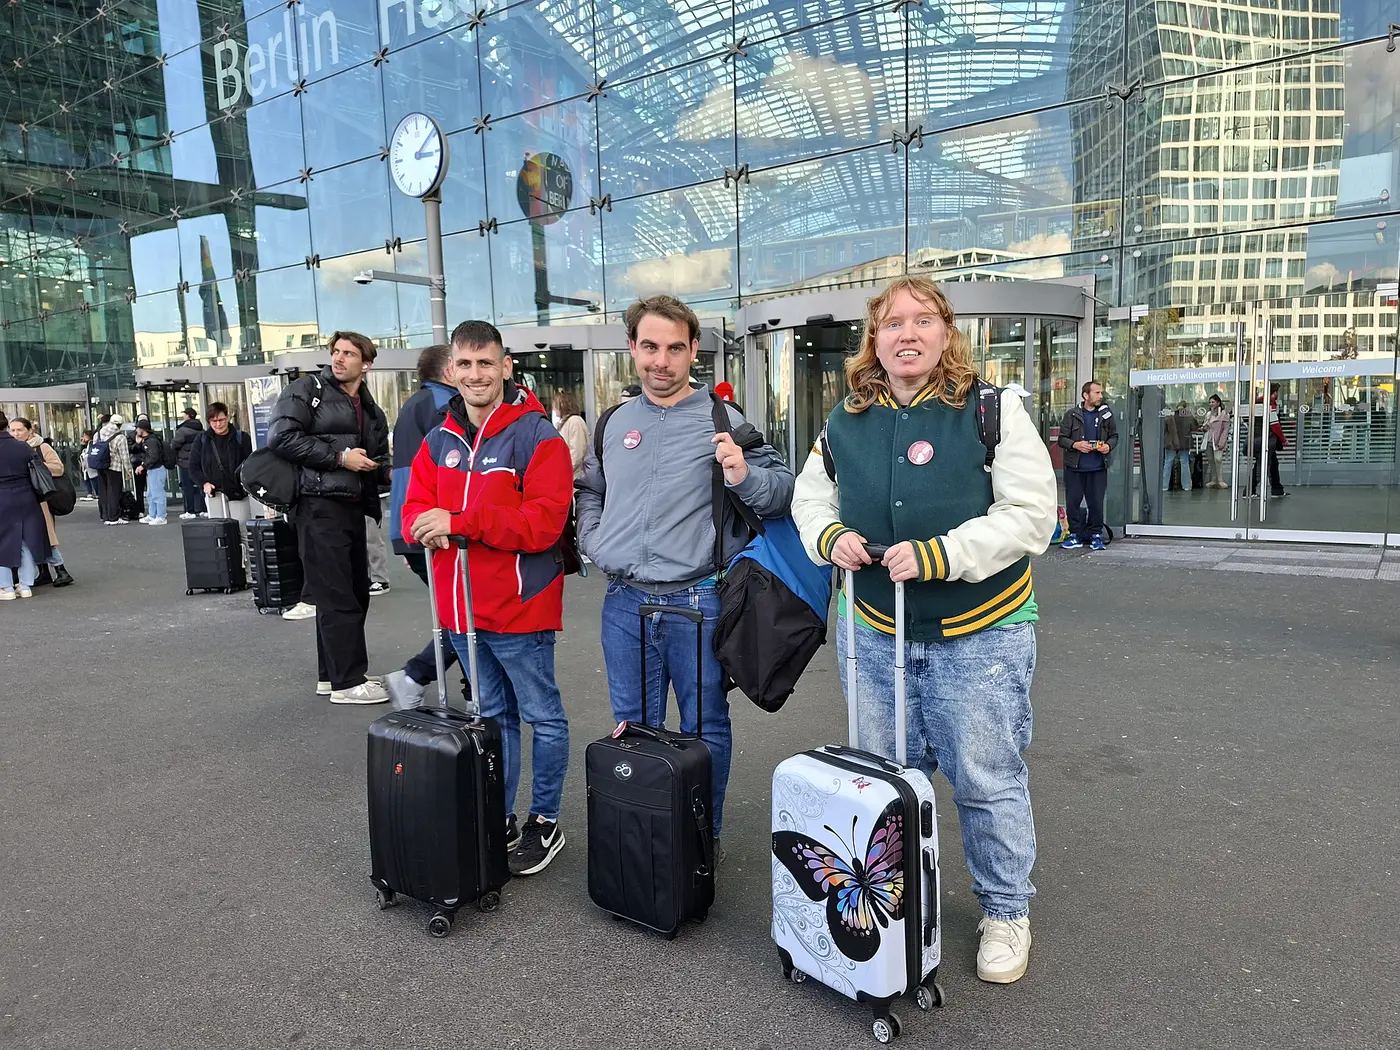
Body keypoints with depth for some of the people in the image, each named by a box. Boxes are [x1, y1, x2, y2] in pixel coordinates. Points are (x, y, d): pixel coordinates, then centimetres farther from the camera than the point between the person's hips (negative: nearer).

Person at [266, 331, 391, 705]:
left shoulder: (371, 411, 18)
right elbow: (280, 436, -13)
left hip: (354, 508, 8)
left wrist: (387, 471, 1)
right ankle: (347, 682, 1)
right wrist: (339, 457, -15)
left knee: (356, 593, 12)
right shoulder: (307, 390, -2)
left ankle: (331, 674, 24)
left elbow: (378, 461, 24)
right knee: (337, 596, -6)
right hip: (320, 507, -8)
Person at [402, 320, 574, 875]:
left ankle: (545, 822, 25)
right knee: (491, 716, 19)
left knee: (542, 717, 8)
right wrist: (427, 527, -17)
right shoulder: (439, 441, 9)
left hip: (520, 608, -6)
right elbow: (414, 509, 7)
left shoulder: (537, 436, -12)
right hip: (463, 610, 7)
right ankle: (497, 821, 34)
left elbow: (544, 522, -21)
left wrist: (459, 521, -26)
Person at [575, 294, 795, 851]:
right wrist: (593, 542, 8)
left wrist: (744, 476, -24)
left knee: (705, 727, 9)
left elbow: (786, 491, -4)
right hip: (624, 602, 4)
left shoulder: (724, 420, -4)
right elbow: (589, 490, 25)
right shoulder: (613, 422, 10)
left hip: (698, 602, -4)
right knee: (633, 728, 16)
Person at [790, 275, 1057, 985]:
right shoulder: (845, 422, 3)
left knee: (986, 780, 8)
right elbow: (810, 499, 14)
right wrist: (830, 536, -9)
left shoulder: (991, 409, -10)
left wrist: (935, 555, -24)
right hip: (873, 631, 4)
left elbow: (1031, 514, -15)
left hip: (979, 635, -4)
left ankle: (1006, 912, 33)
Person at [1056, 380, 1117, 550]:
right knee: (1072, 502, 2)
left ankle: (1096, 535, 16)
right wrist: (1075, 444, -15)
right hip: (1074, 467, -1)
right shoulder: (1071, 415, 1)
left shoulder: (1106, 414, 5)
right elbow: (1061, 439, 3)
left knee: (1096, 503, 3)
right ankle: (1075, 535, 13)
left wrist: (1109, 446, -6)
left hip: (1098, 468, 1)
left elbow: (1114, 436, 15)